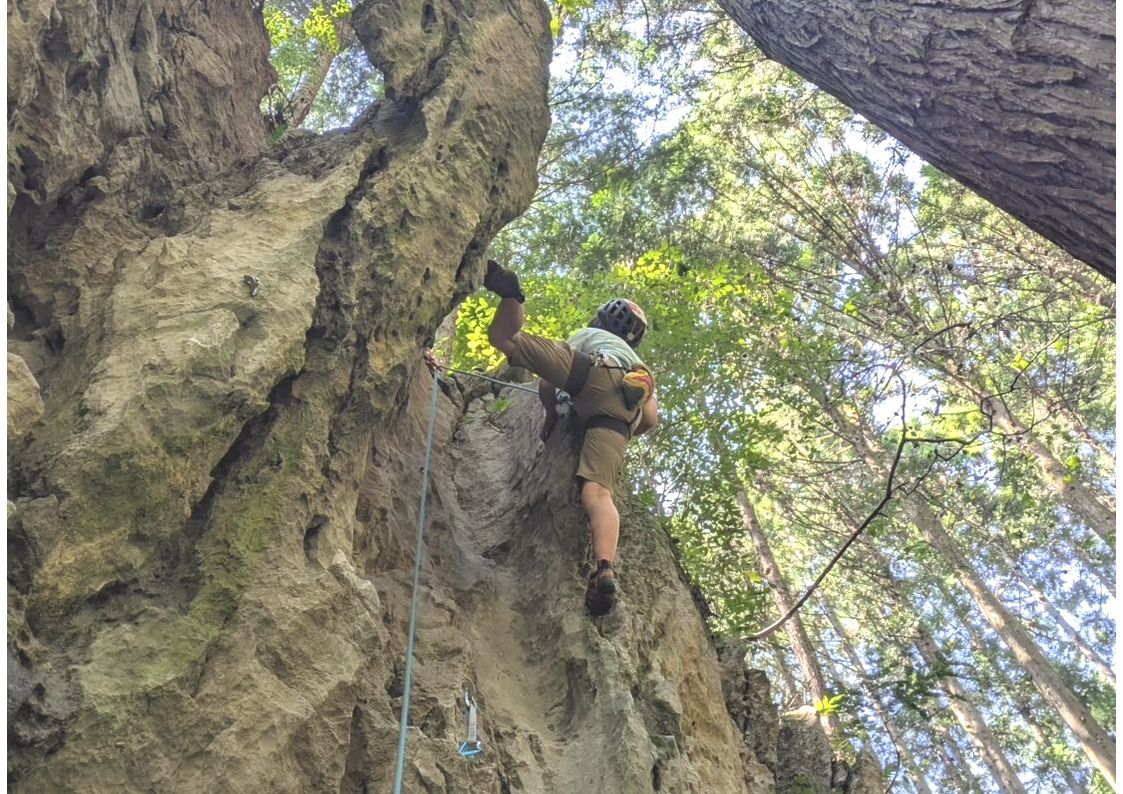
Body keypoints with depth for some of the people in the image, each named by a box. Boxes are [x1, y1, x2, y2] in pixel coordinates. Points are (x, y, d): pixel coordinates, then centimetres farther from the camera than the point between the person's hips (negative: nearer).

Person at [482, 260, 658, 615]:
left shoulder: (586, 335, 43)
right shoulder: (641, 368, 47)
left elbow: (545, 385, 31)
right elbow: (651, 420, 31)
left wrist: (551, 413, 46)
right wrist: (624, 433, 47)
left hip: (593, 371, -2)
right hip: (623, 409, 3)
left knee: (504, 337, -1)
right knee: (597, 492, -17)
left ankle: (510, 291, -33)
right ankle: (604, 571, -42)